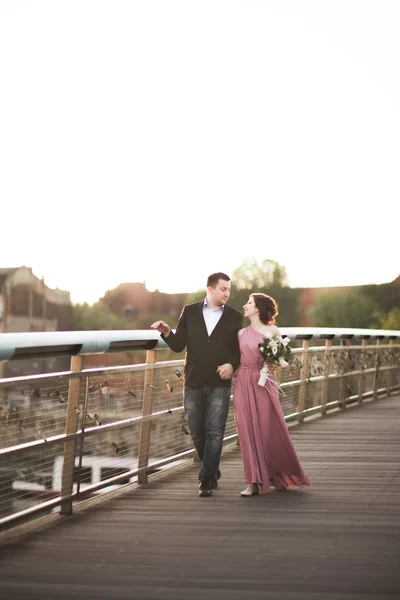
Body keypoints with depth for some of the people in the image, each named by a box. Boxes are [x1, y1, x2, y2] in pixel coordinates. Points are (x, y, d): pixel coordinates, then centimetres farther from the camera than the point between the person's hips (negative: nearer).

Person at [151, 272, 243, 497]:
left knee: (215, 432, -9)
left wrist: (232, 364, -15)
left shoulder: (235, 317, 4)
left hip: (219, 384, -2)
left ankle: (207, 480, -5)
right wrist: (167, 332, -12)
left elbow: (240, 350, 5)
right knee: (197, 433, 8)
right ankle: (212, 470, 29)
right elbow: (178, 345, 7)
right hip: (194, 383, 2)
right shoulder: (190, 312, 6)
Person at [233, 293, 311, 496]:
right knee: (248, 432, 0)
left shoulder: (273, 331, 2)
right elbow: (237, 358, 12)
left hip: (264, 383, -3)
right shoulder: (242, 333, 12)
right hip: (243, 385, 3)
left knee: (270, 430, -1)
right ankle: (254, 482, 2)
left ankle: (281, 476, 17)